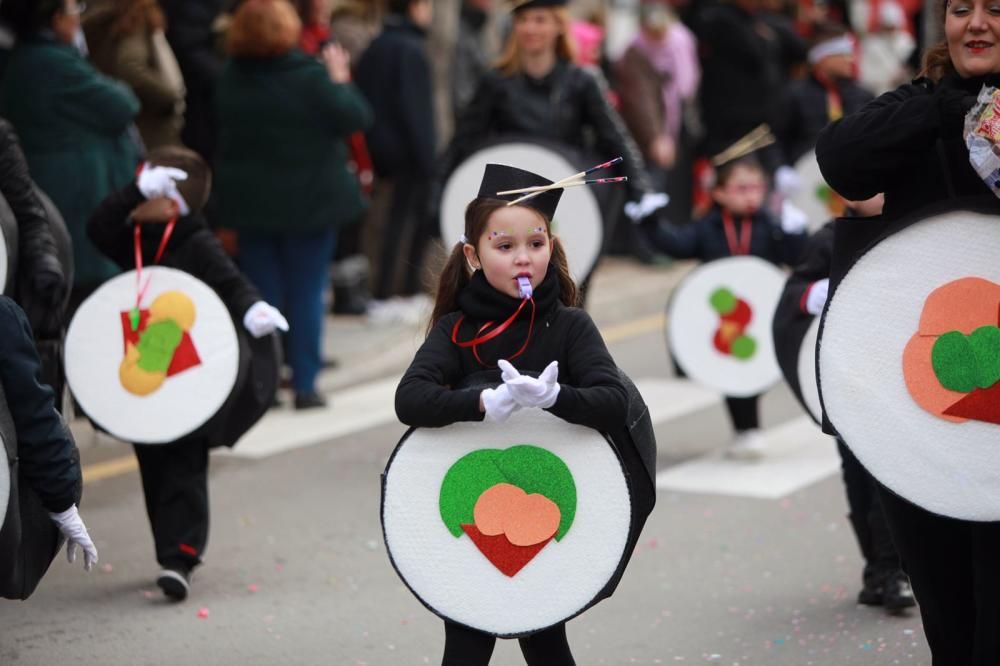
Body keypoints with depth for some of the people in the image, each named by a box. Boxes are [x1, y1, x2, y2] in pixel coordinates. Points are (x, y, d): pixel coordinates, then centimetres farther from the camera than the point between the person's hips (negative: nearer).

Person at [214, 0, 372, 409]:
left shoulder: (230, 80, 1)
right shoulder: (310, 77, -15)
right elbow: (357, 117, -13)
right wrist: (340, 79, 2)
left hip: (250, 202, 4)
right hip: (308, 201, -4)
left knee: (261, 294, 10)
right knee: (306, 294, 5)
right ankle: (304, 385, 4)